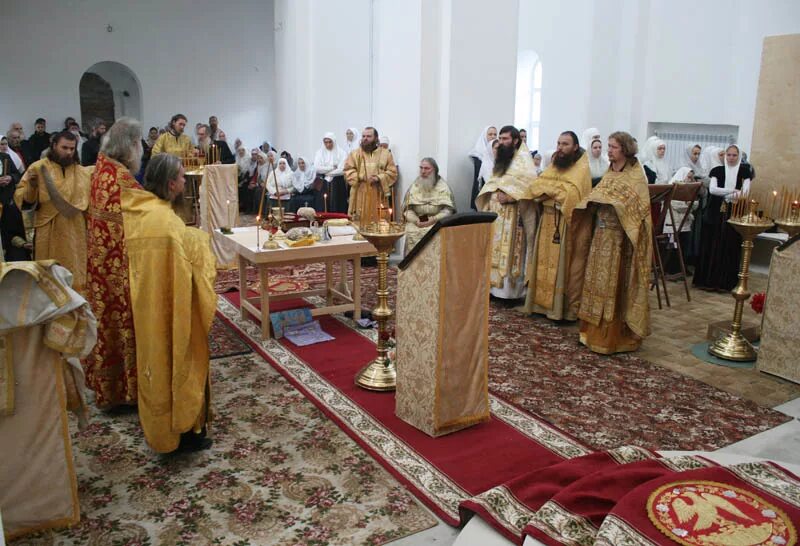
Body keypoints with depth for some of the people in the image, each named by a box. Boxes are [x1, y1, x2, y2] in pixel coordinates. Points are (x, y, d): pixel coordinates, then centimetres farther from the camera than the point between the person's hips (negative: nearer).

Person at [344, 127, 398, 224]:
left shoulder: (386, 153, 8)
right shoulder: (355, 154, 10)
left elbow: (392, 172, 2)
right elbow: (348, 171, 2)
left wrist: (379, 178, -14)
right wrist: (360, 177, -15)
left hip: (378, 196, 0)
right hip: (360, 196, 0)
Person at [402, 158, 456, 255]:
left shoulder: (443, 187, 4)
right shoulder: (414, 187, 11)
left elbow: (447, 210, -5)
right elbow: (408, 209, 7)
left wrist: (432, 220, -17)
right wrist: (416, 221, -12)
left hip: (437, 222, -2)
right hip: (417, 223, 2)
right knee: (411, 233, -29)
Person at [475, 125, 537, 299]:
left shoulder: (523, 157, -4)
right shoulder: (500, 158, 20)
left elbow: (529, 181, -17)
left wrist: (510, 195, -20)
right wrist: (494, 192, 1)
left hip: (512, 213, -7)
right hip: (494, 210, 8)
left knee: (509, 251, -8)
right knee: (494, 250, 7)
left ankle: (510, 290, -3)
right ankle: (493, 285, 12)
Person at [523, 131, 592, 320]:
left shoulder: (582, 168, -7)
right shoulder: (554, 165, 14)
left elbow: (571, 193, -22)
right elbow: (535, 187, 5)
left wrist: (548, 187, -10)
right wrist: (558, 188, -10)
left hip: (566, 223, -7)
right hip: (547, 221, 7)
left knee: (562, 265, -3)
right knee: (545, 263, 8)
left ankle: (563, 307, 4)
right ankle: (543, 302, 16)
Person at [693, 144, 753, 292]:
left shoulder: (744, 171, 4)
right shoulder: (717, 170, 5)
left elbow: (745, 192, -7)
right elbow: (712, 189, -9)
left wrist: (730, 196, -24)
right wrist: (733, 191, -18)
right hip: (716, 212, 0)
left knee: (730, 248, 1)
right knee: (711, 246, 0)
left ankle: (725, 282, 9)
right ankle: (707, 280, 7)